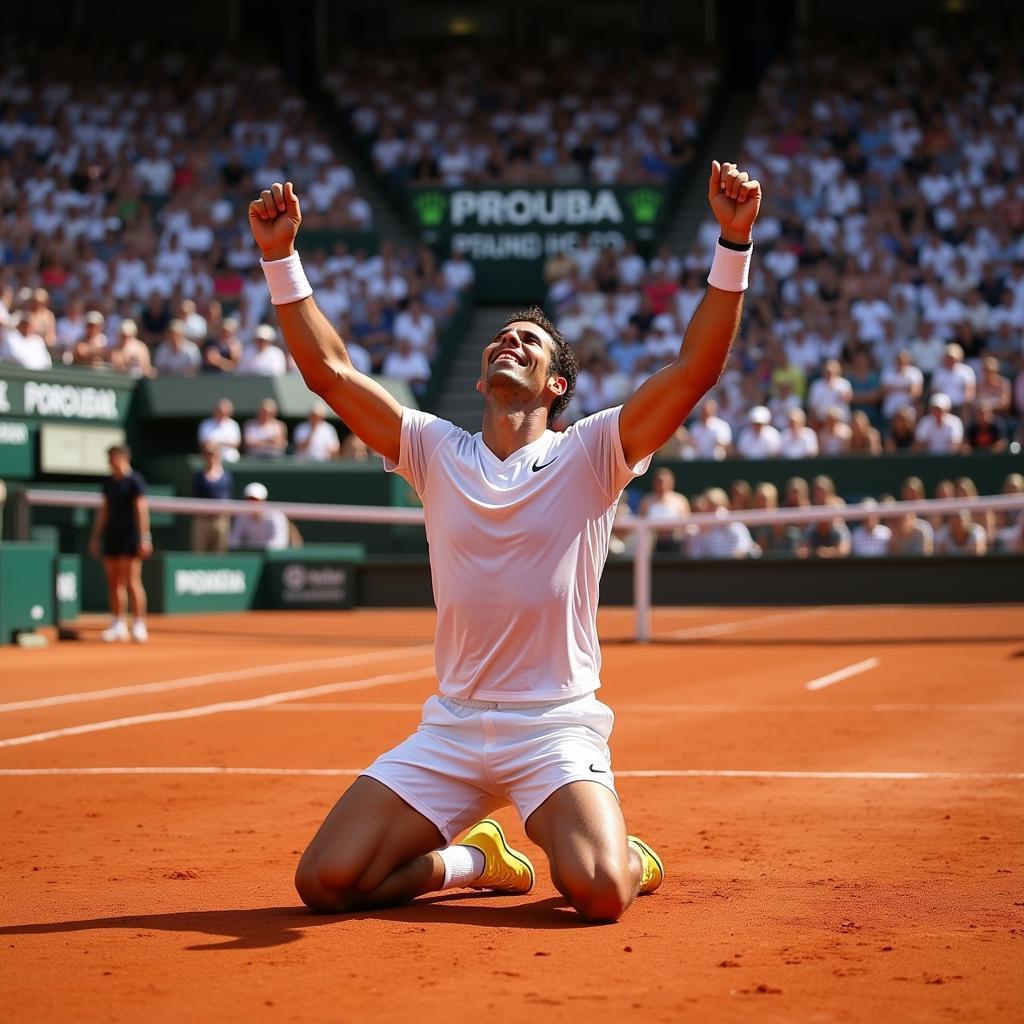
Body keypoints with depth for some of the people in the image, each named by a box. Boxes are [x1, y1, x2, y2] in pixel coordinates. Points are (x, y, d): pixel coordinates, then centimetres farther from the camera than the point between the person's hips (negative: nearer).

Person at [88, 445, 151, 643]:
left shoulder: (134, 480, -7)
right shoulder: (108, 482, 14)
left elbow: (141, 509, -12)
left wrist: (144, 539, -18)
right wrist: (95, 537, 18)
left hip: (130, 537, -7)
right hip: (111, 536, 7)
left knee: (131, 581, -9)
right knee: (113, 582, 7)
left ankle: (139, 625, -5)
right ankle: (118, 624, 13)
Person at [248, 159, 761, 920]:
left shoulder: (589, 453, 0)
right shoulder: (436, 450, 8)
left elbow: (696, 369, -11)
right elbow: (328, 369, 4)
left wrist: (734, 243, -19)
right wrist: (281, 256, -3)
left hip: (558, 730, -3)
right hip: (450, 731, 3)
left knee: (598, 892, -28)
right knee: (325, 883, -10)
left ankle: (626, 853, 12)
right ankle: (476, 860, 18)